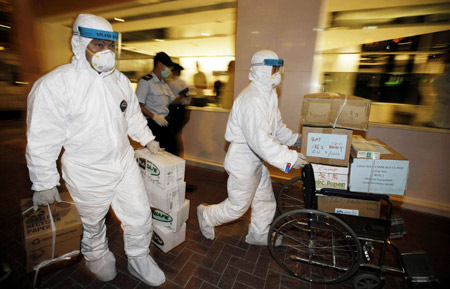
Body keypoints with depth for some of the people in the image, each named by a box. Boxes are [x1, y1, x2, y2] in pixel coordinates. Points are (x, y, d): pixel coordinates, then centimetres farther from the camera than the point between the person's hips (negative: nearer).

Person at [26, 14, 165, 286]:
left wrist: (147, 139, 17)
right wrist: (44, 184, -6)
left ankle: (139, 258, 38)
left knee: (140, 216, 12)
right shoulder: (54, 84, -15)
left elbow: (133, 114, 15)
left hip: (125, 162, 5)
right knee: (94, 223, 20)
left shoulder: (120, 79, 3)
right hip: (88, 173, -4)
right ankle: (97, 256, 52)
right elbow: (42, 140, -11)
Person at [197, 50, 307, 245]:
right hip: (243, 161, -10)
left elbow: (277, 127, 15)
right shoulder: (252, 99, -26)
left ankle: (258, 235, 43)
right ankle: (206, 215, 36)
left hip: (256, 161, 10)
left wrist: (296, 139, 1)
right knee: (238, 206, 9)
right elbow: (259, 140, -34)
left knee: (266, 201, 20)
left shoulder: (269, 94, 8)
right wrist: (289, 158, -31)